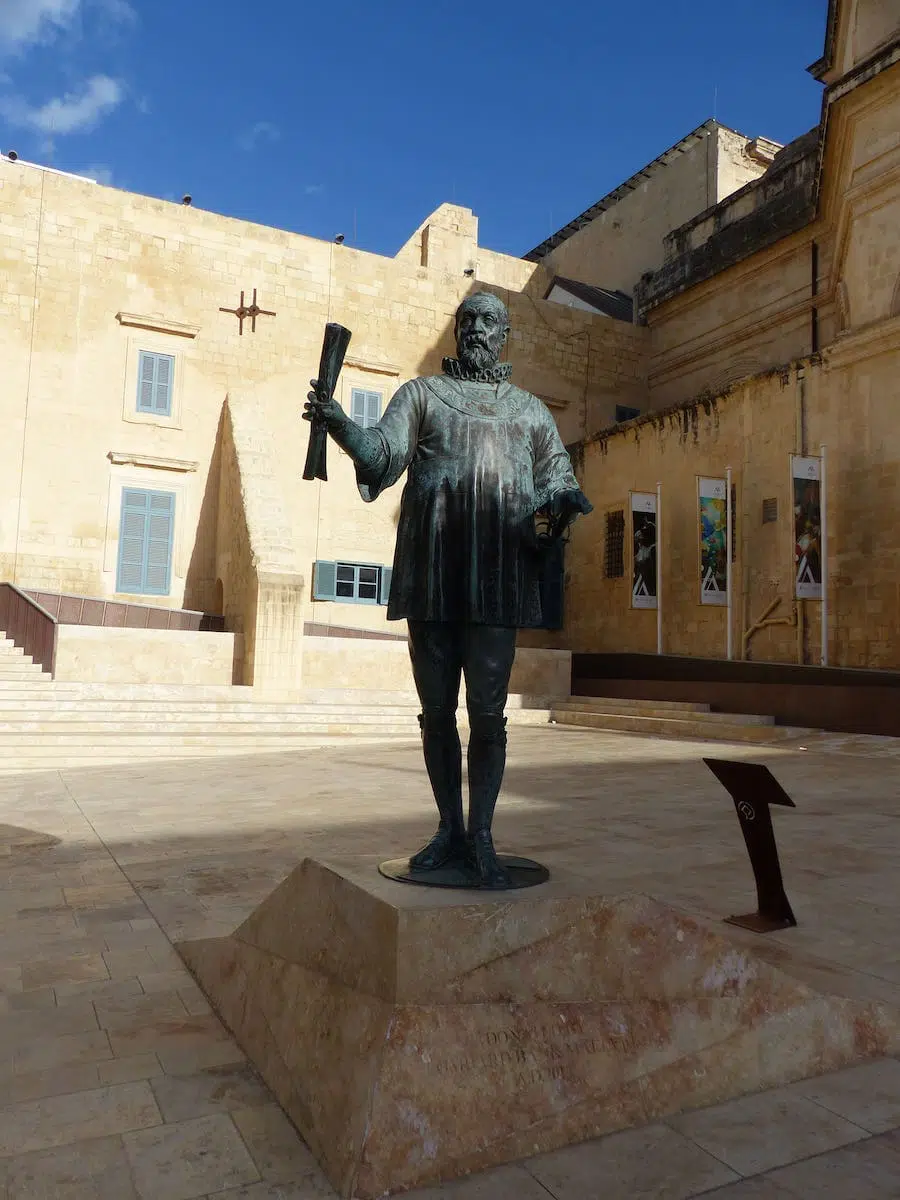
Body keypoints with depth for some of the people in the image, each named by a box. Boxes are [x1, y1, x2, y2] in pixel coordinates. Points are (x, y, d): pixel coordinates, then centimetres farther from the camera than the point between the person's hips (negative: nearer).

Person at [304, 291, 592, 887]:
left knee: (487, 712, -4)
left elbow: (556, 476, 14)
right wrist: (340, 424, -20)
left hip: (497, 575, 0)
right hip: (432, 574, 0)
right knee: (437, 709, 6)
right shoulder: (421, 393, 15)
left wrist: (568, 498, -10)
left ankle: (481, 836, 8)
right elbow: (385, 453, -1)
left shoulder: (531, 409, 20)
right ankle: (450, 829, 20)